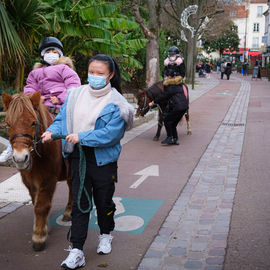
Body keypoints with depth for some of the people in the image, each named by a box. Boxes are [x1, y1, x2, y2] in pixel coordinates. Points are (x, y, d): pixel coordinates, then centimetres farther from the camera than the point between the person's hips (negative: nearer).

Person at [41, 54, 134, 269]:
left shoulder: (115, 102, -12)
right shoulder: (76, 94, 2)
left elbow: (111, 133, -21)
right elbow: (63, 118, 7)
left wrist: (82, 137, -25)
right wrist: (52, 131, -13)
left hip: (103, 160, -3)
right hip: (78, 157, 3)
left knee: (104, 201, 15)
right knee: (80, 203, 4)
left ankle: (106, 235, 43)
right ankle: (76, 252, 9)